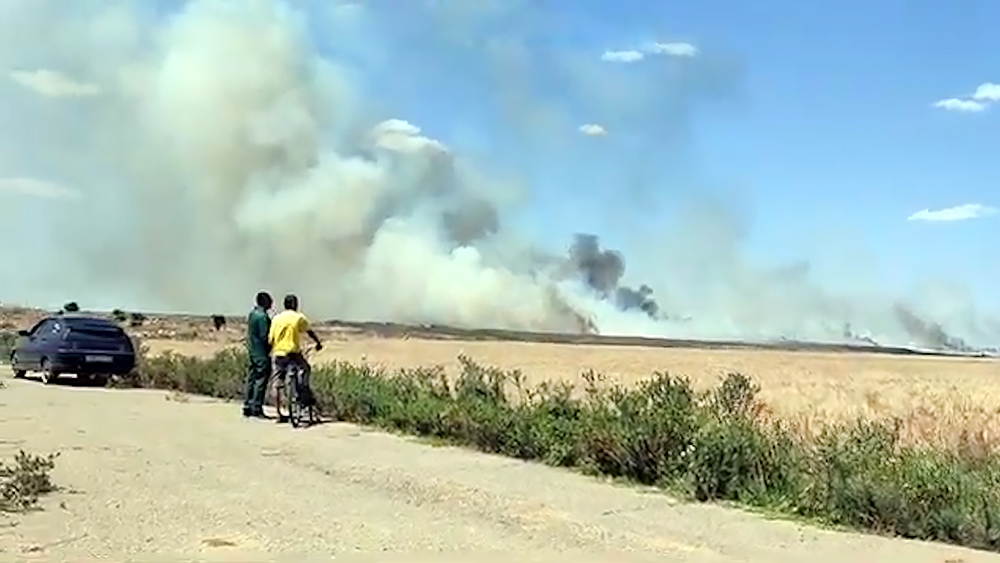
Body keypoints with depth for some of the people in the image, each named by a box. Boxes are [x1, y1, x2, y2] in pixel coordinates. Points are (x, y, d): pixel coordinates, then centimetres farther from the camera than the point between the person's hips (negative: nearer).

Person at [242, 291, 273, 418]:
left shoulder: (252, 313, 13)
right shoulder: (262, 316, -16)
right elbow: (265, 337, -19)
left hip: (252, 352, 9)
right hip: (262, 353, -9)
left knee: (251, 379, 12)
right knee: (261, 380, -4)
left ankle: (247, 408, 15)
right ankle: (256, 409, -3)